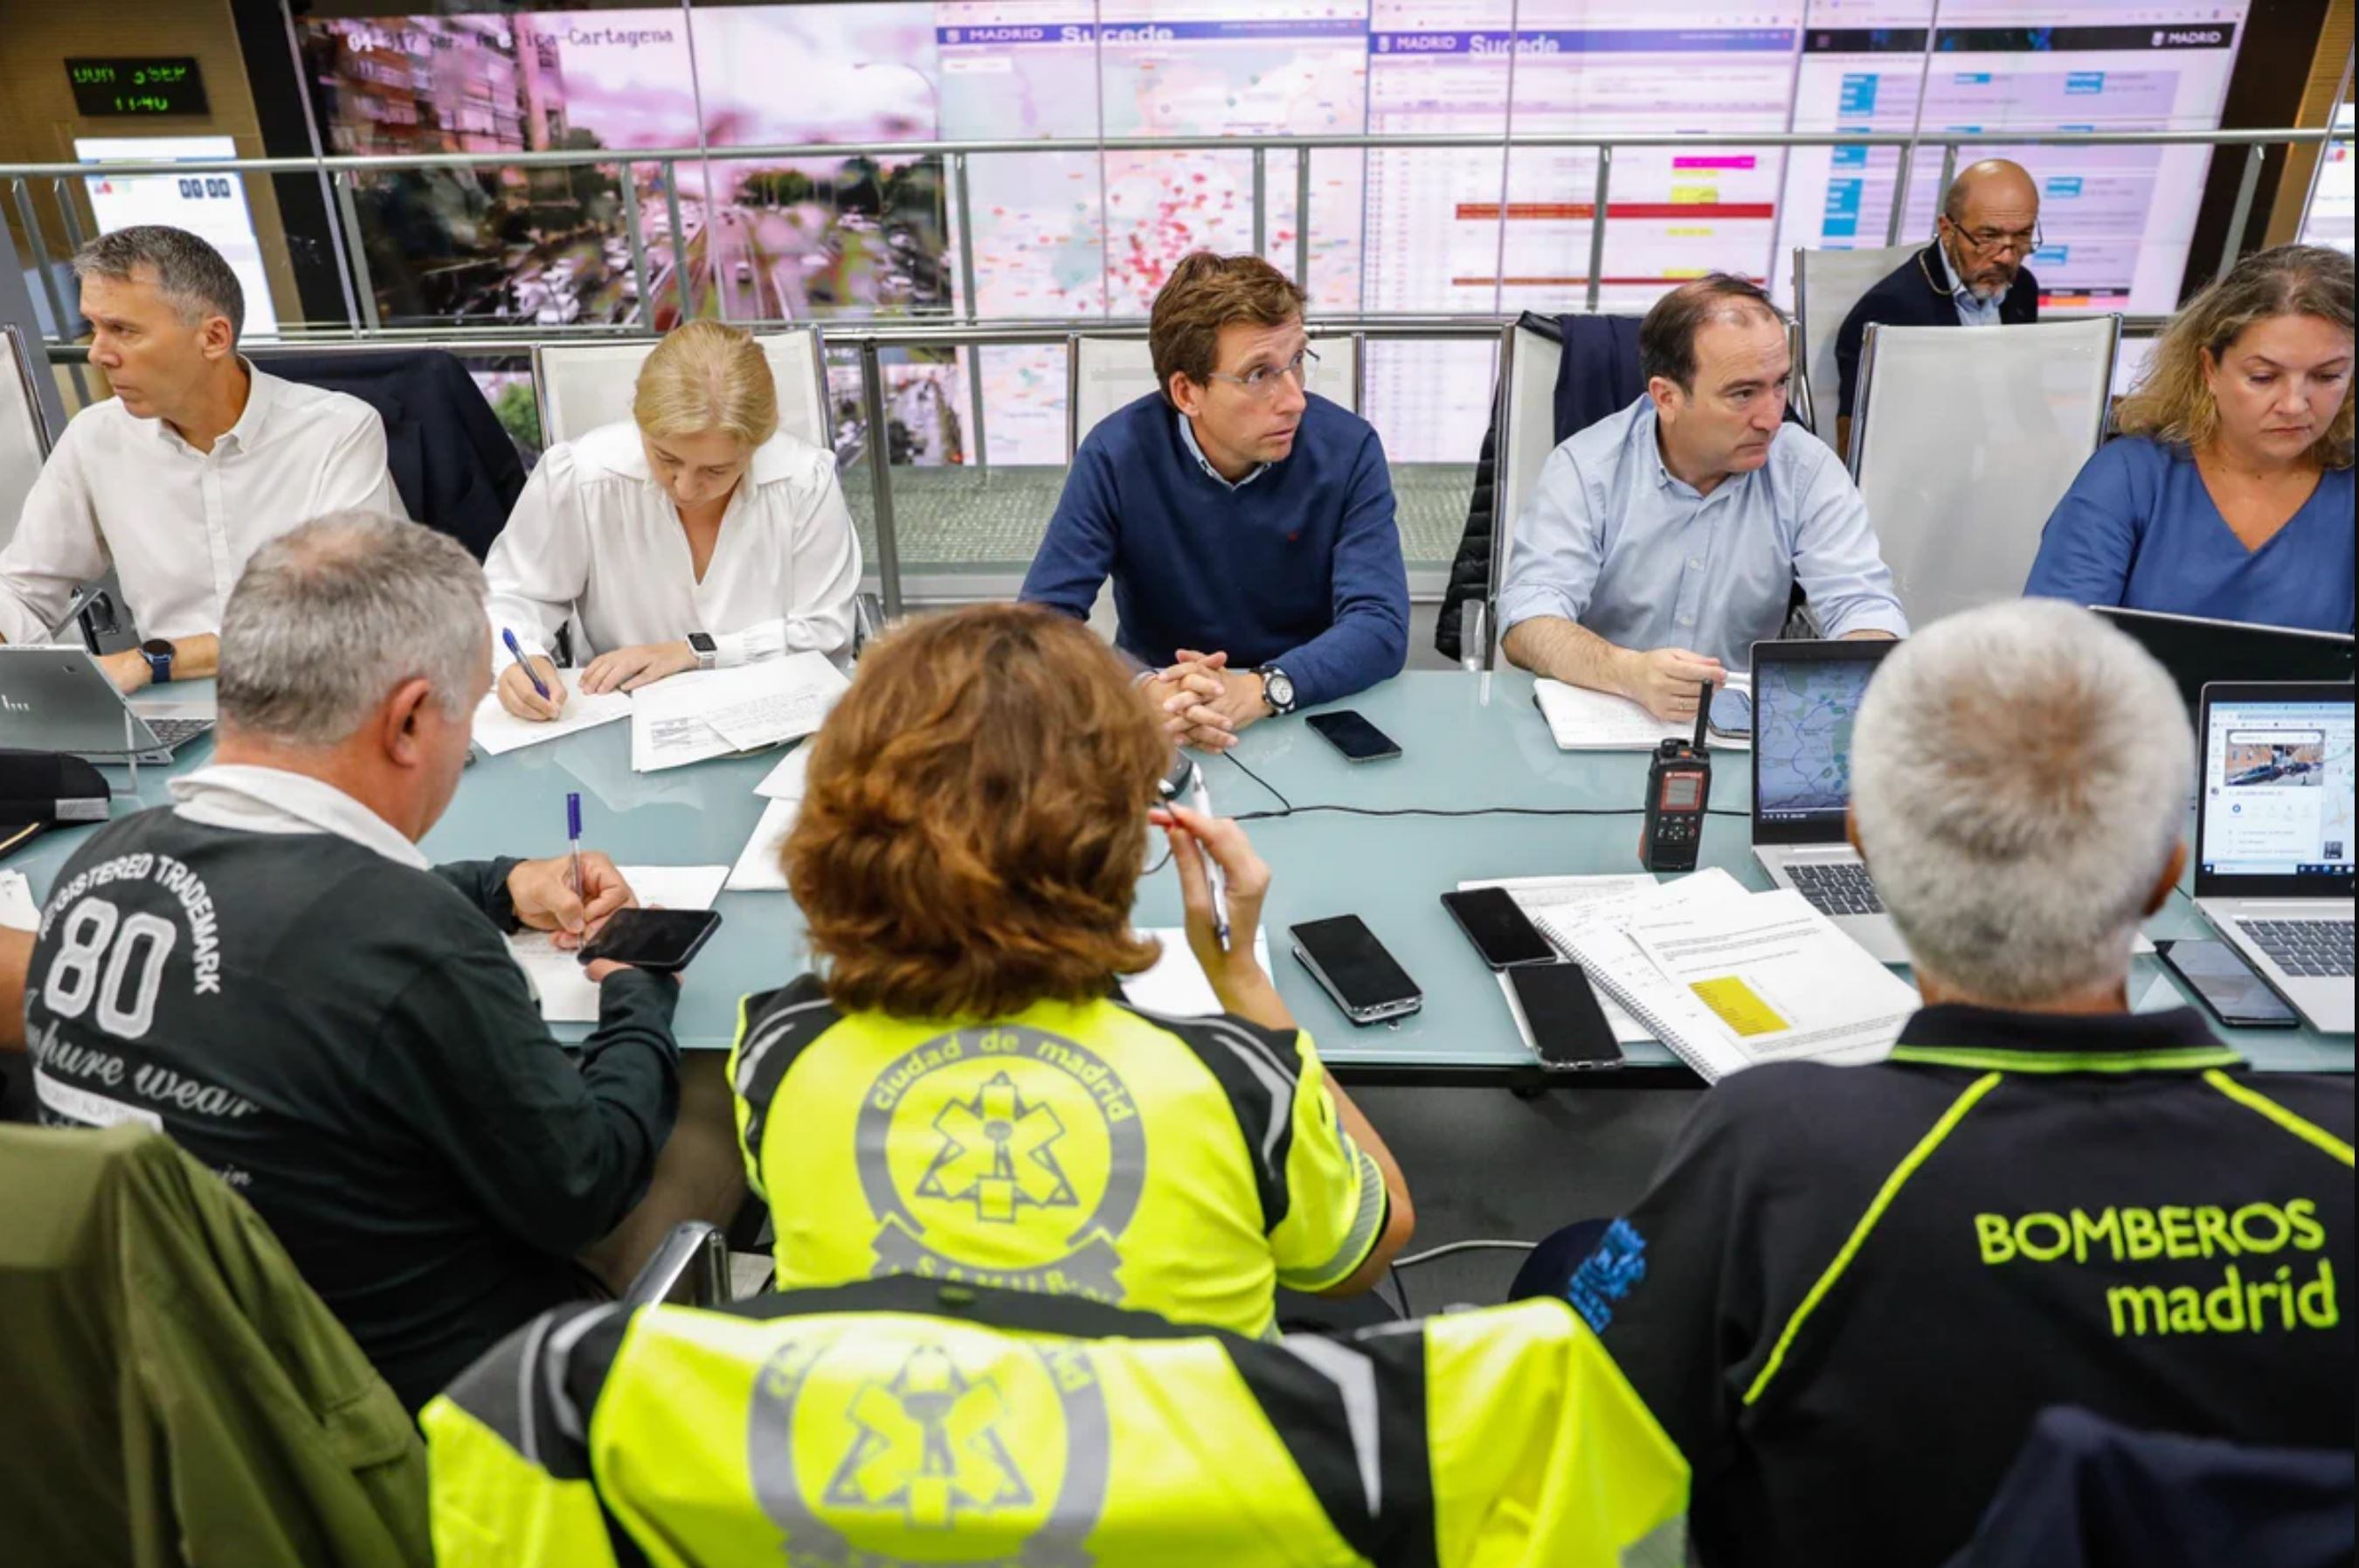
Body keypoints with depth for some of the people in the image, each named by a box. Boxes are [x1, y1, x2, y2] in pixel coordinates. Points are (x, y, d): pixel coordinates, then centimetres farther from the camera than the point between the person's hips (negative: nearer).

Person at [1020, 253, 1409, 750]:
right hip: (1160, 719, 0)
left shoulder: (1348, 449, -9)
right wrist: (1143, 691, -33)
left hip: (1309, 710, 0)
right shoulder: (1117, 453, -11)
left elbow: (1381, 625, -15)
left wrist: (1259, 690, -32)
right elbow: (1042, 620, -14)